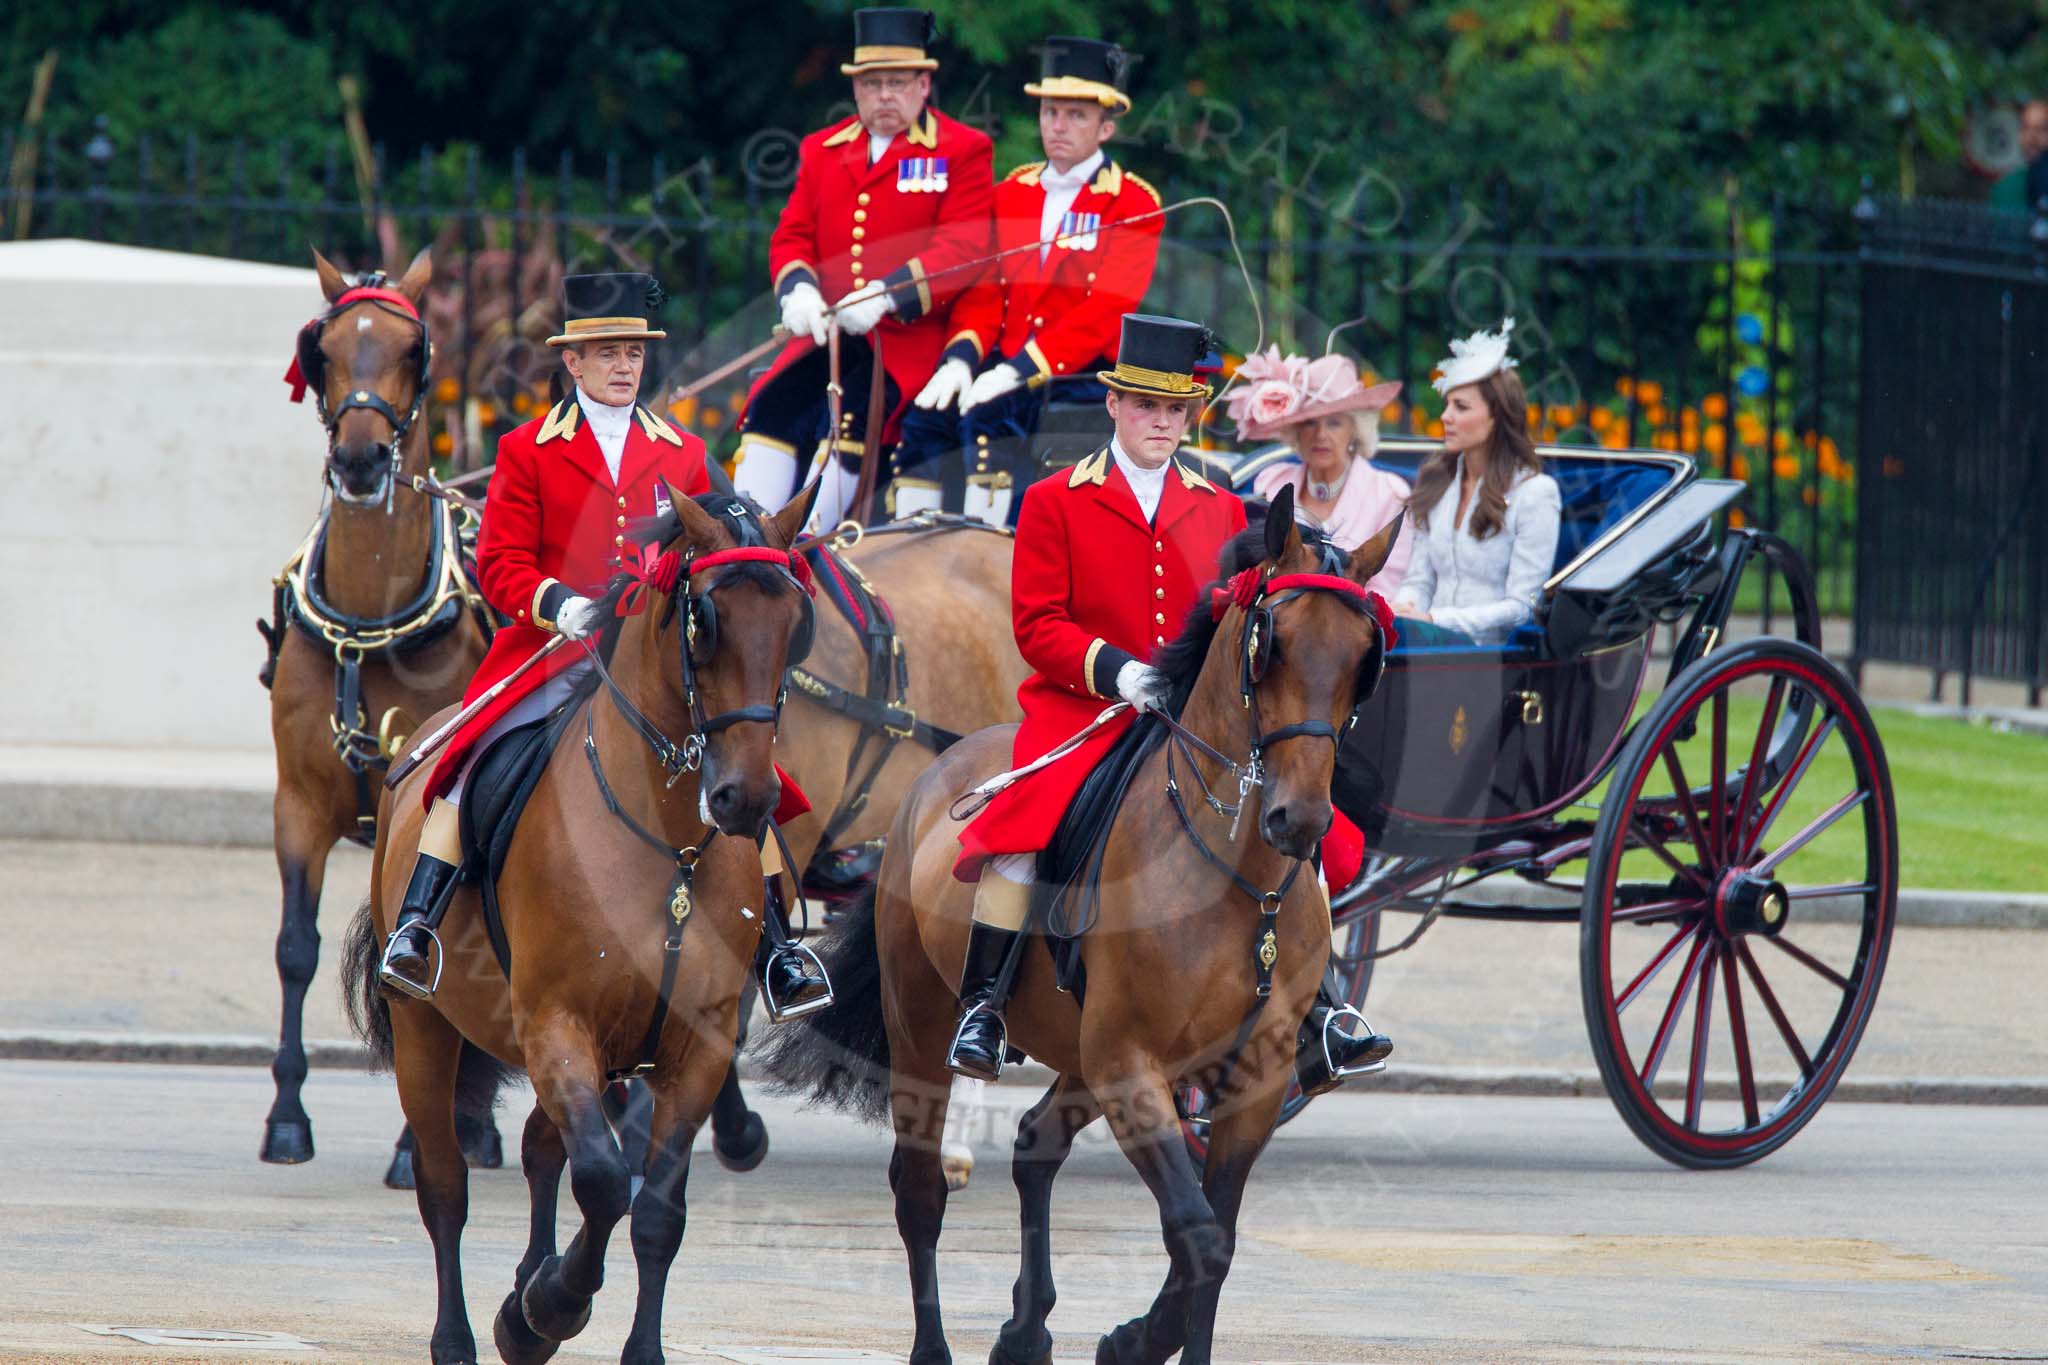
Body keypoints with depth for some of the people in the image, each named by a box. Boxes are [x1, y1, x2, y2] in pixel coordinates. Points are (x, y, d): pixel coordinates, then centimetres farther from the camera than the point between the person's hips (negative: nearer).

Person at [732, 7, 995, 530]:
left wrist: (886, 295, -22)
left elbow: (963, 249, -8)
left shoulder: (963, 151, 2)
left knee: (850, 415, -27)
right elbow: (791, 237, 15)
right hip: (827, 331, 5)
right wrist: (798, 290, -9)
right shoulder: (821, 151, 18)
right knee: (773, 408, -18)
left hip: (913, 335, -5)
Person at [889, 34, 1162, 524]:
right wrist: (960, 359, -12)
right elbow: (983, 291, 9)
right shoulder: (1012, 193, 15)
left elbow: (1104, 312, -14)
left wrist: (1017, 372, -24)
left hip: (1084, 378, -6)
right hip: (1006, 367, 6)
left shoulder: (1134, 205, -3)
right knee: (926, 418, -19)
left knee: (986, 415, -30)